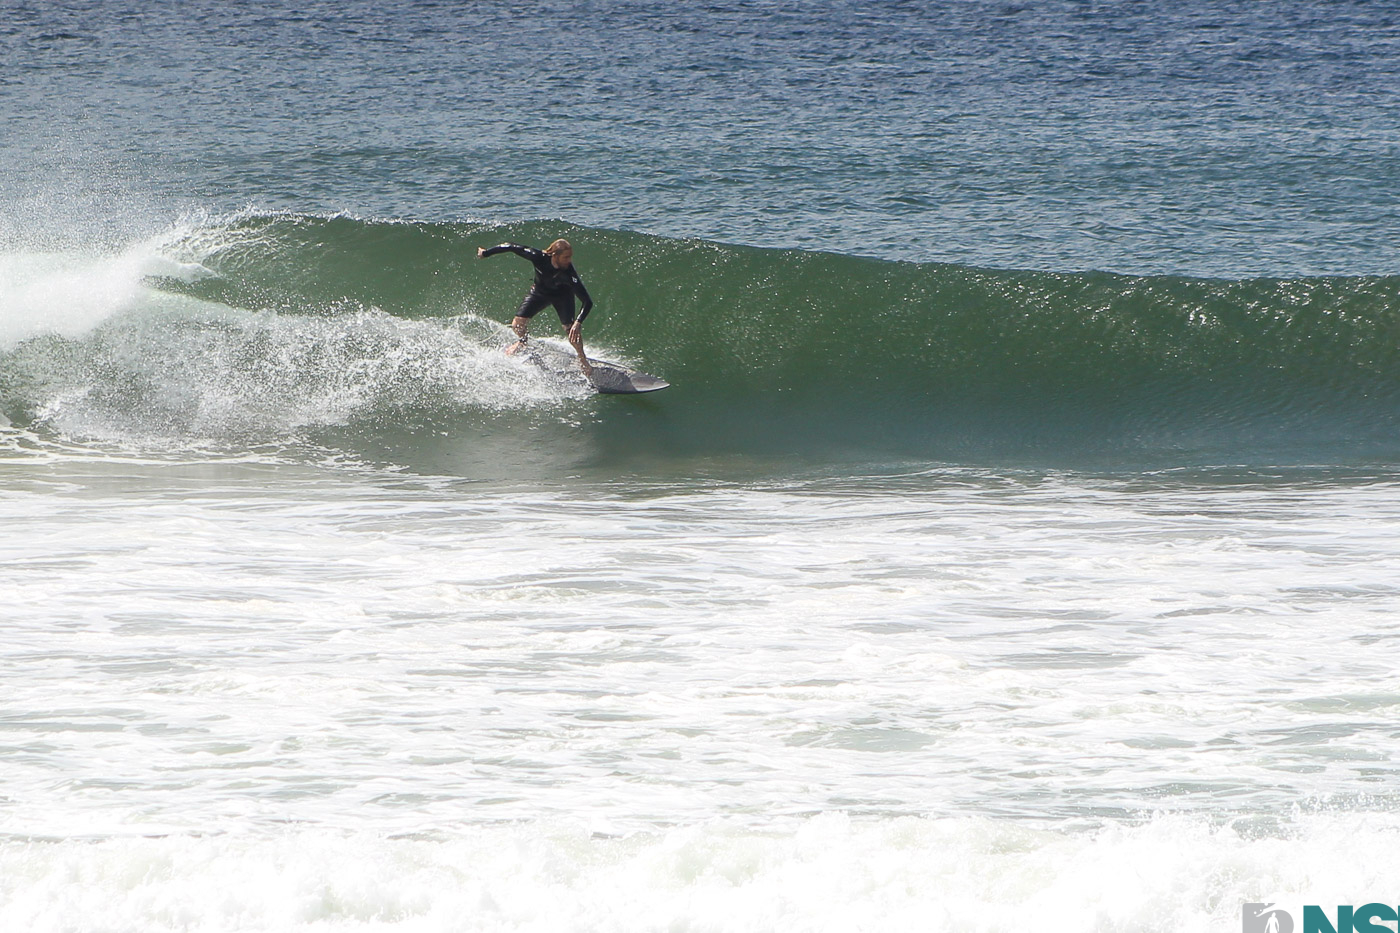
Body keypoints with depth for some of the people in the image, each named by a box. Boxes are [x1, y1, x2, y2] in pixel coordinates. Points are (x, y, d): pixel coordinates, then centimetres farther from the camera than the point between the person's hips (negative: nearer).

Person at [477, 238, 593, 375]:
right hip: (540, 291, 2)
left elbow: (587, 302, -40)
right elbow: (513, 247, -22)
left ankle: (582, 360, 5)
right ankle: (523, 341, 34)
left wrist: (578, 322, -54)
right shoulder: (539, 257, -37)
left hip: (562, 295, -2)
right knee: (517, 325, -4)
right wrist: (486, 253, -11)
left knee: (571, 327, -21)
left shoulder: (569, 273, -39)